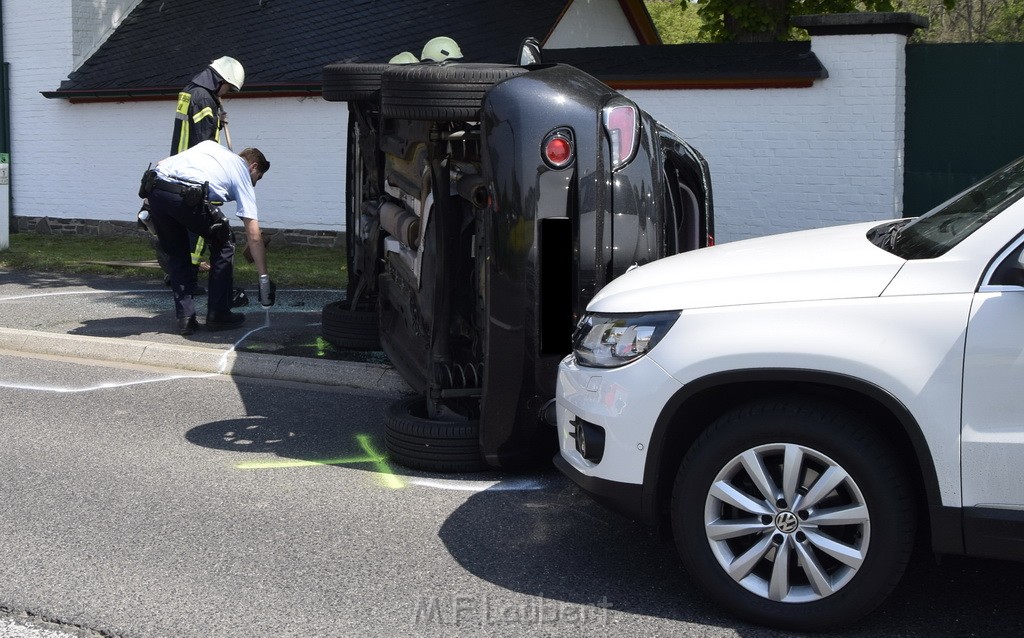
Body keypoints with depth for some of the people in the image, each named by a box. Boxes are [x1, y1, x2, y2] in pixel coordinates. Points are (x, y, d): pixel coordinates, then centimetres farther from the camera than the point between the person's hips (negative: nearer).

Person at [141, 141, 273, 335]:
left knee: (176, 254, 24)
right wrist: (264, 277, 16)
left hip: (153, 189, 5)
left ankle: (185, 317, 19)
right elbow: (254, 235, 13)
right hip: (187, 197, -5)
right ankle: (218, 315, 19)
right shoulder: (243, 174, 20)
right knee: (224, 245, 19)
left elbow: (161, 164, 26)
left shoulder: (210, 145, 35)